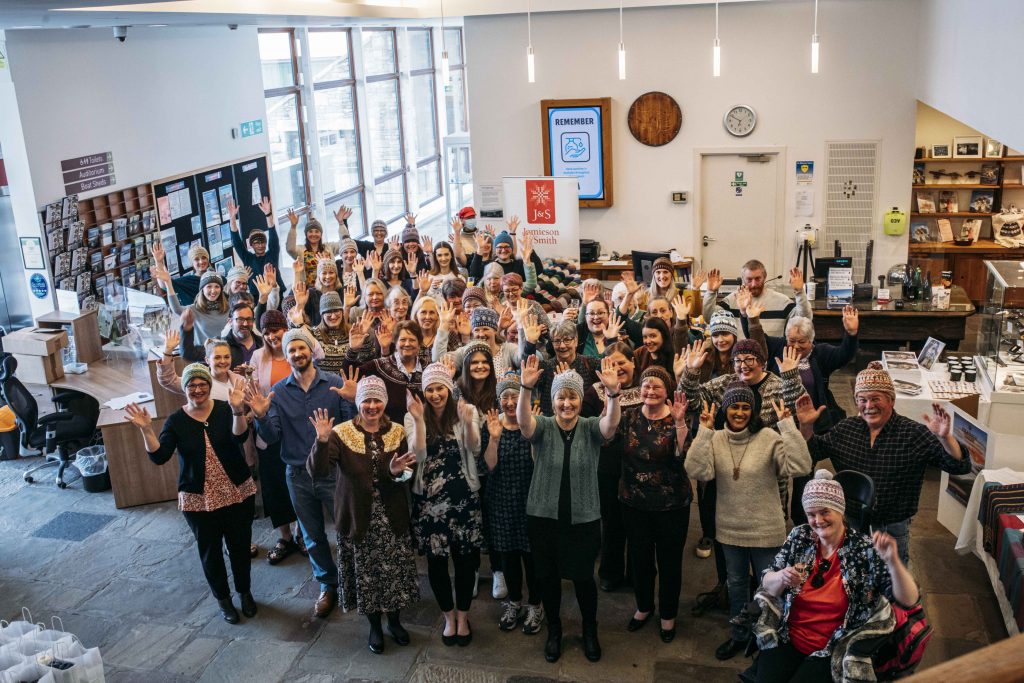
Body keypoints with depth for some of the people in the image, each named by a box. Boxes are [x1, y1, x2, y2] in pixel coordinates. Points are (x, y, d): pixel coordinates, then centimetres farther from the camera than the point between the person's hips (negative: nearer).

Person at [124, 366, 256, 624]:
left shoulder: (225, 409, -7)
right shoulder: (176, 421, -4)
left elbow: (240, 437, -25)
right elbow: (159, 457, -12)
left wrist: (237, 410, -42)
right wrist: (146, 429, -26)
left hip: (237, 493, 0)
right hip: (198, 500, 0)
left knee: (240, 545, 13)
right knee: (210, 550, 13)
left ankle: (245, 592, 36)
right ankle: (223, 598, 33)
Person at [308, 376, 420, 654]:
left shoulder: (397, 433, -1)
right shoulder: (341, 433, -9)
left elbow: (407, 477, 3)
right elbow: (317, 473, -19)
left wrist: (396, 472, -19)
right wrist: (322, 441, -34)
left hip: (391, 518, 2)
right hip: (357, 518, -2)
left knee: (394, 571, 11)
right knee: (366, 574, 10)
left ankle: (395, 621, 36)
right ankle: (375, 626, 33)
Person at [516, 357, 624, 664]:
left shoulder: (591, 428, -6)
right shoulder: (543, 427, -7)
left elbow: (612, 424, -27)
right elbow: (523, 421, -28)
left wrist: (613, 393, -47)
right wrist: (526, 388, -47)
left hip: (583, 520, 0)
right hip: (544, 517, 1)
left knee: (583, 577, 10)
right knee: (548, 576, 14)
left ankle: (590, 630, 36)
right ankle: (554, 630, 37)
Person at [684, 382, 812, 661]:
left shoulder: (769, 438, -16)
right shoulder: (715, 439, -7)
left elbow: (800, 467, -28)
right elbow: (697, 471, -22)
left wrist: (787, 425, -32)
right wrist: (704, 431, -27)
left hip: (765, 530, -3)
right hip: (730, 528, 3)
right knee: (736, 583, 22)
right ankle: (739, 635, 43)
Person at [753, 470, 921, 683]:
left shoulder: (865, 549, -9)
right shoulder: (799, 537, 1)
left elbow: (909, 601, -14)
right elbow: (767, 583, 5)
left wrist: (893, 561, -30)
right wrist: (782, 577, -18)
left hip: (832, 653, -2)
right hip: (785, 640, 3)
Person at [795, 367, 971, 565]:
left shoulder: (914, 434, -13)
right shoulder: (845, 429, -2)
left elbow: (960, 466, -17)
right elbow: (811, 452, 8)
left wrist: (945, 437, -36)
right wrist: (806, 426, -10)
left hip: (893, 531, -3)